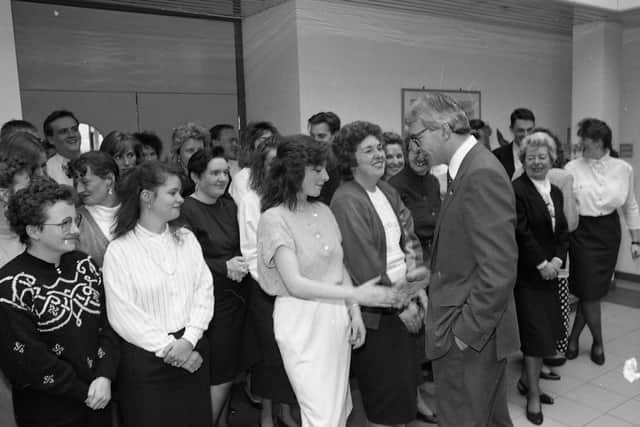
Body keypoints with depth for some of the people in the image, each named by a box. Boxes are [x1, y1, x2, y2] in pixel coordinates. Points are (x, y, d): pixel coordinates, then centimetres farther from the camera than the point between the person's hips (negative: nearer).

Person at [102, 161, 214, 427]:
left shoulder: (187, 239, 5)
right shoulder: (119, 250, -8)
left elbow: (204, 289, -1)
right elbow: (122, 315, -11)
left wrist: (189, 339, -12)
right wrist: (169, 348, -12)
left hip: (193, 353, 4)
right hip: (146, 358, -4)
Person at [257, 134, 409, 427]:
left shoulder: (322, 211, 8)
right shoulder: (275, 218, -12)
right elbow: (295, 283, -18)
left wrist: (354, 310, 1)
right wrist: (356, 295, -21)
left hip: (337, 318, 6)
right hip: (303, 322, -6)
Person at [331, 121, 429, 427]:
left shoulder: (388, 192, 8)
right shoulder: (346, 200, -16)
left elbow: (409, 240, 9)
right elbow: (364, 262, -18)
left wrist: (418, 287, -2)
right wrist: (400, 304, -13)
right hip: (375, 312, -7)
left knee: (407, 380, 16)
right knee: (386, 390, 6)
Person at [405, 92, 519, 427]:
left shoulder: (482, 175, -21)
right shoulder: (470, 168, 9)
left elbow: (499, 269, -25)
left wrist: (468, 331, -18)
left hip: (471, 337, -9)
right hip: (475, 330, 9)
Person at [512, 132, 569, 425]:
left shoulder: (556, 192, 12)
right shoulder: (516, 190, -13)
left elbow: (563, 232, 11)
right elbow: (521, 233, -18)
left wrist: (557, 260, -4)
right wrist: (541, 264, -15)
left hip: (550, 271, 7)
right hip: (526, 274, -7)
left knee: (547, 331, 11)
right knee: (536, 332, -2)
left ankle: (526, 380, 29)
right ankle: (533, 395, 13)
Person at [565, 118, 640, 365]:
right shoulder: (572, 168, -6)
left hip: (609, 233, 2)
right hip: (582, 233, -2)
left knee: (592, 291, 8)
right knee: (589, 292, 1)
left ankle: (574, 337, 27)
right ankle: (598, 341, 25)